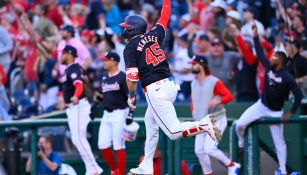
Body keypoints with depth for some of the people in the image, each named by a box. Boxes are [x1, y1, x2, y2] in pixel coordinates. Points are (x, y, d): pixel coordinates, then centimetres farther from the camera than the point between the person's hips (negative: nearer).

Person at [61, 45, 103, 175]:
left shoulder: (73, 68, -14)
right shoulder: (69, 69, 16)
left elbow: (79, 85, -31)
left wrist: (75, 97, -52)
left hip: (78, 106, -11)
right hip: (72, 108, 11)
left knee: (79, 139, -15)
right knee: (77, 139, 11)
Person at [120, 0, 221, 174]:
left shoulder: (131, 48, -6)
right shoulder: (153, 35, 10)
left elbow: (132, 76, -12)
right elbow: (164, 17, 26)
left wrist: (131, 96, 3)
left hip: (155, 91, -8)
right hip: (170, 86, 8)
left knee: (173, 131, -10)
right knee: (150, 123, 24)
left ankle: (204, 125, -31)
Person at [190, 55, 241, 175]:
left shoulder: (214, 82, -12)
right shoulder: (194, 84, 11)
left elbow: (229, 96, -17)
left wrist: (218, 101, -35)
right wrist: (194, 112, 7)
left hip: (216, 120, -8)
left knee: (209, 148, -19)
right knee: (199, 150, 3)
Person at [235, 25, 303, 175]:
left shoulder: (287, 77, -20)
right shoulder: (269, 67, -3)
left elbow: (298, 95, -19)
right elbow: (260, 54, 6)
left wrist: (291, 113, -18)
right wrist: (255, 37, 2)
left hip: (275, 112, -5)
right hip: (261, 105, 5)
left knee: (279, 142, 3)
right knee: (239, 125, -8)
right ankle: (241, 145, 21)